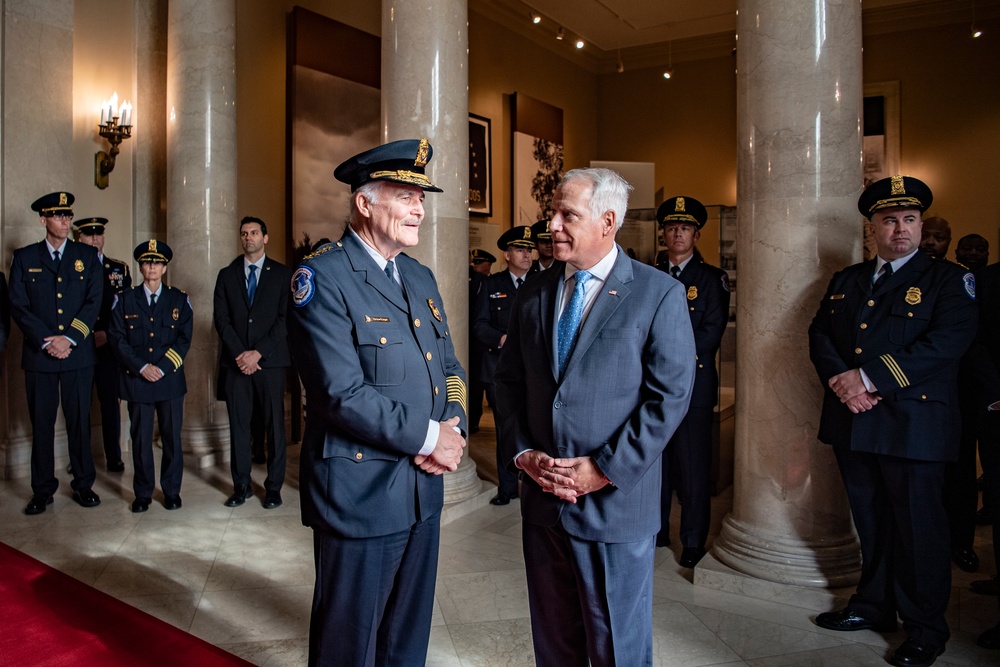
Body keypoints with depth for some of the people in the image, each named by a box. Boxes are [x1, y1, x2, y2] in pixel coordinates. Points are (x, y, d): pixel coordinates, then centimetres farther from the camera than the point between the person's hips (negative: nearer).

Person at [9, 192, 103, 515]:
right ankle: (42, 490, 16)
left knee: (80, 421, 6)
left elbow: (93, 302, 0)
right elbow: (18, 306, 0)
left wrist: (69, 338, -11)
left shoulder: (88, 255, 7)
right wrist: (45, 342, -11)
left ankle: (83, 485, 17)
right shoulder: (24, 257, 7)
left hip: (78, 355, 0)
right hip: (39, 355, 0)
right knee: (41, 424, 5)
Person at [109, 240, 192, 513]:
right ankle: (143, 493, 18)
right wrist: (142, 367, -10)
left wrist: (162, 368, -10)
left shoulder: (179, 299, 7)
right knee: (140, 438, 6)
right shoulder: (125, 299, 8)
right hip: (136, 380, 0)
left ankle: (172, 491, 17)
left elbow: (184, 339, 1)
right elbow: (118, 339, 1)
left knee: (172, 437, 4)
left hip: (170, 379, 0)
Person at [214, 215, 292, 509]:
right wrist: (239, 354, -7)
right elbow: (221, 319, 6)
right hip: (235, 362, 2)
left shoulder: (282, 274, 6)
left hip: (270, 361, -2)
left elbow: (285, 319, -2)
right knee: (238, 425, 5)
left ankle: (273, 487, 10)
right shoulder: (227, 275, 13)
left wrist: (258, 352, -10)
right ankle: (241, 486, 15)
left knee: (275, 424, 0)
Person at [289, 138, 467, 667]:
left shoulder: (420, 277, 10)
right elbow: (344, 394, -23)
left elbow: (449, 367, 13)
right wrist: (428, 436, -16)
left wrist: (454, 427, -6)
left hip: (423, 490, 7)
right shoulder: (322, 278, -15)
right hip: (360, 494, -7)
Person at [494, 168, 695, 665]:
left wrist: (606, 468, -15)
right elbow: (508, 380, 10)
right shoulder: (533, 293, 7)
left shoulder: (659, 294, -8)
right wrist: (522, 452, -4)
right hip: (541, 498, 4)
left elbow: (671, 395, -11)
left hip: (615, 503, -4)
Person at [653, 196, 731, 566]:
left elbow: (711, 332, -7)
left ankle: (694, 542, 14)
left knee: (692, 466, 2)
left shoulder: (712, 278, 2)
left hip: (693, 384, -3)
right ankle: (656, 530, 24)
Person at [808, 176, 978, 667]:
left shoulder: (947, 279, -1)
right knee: (870, 520, 15)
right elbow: (819, 334, 9)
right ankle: (873, 604, 31)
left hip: (913, 422, -4)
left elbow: (947, 342, -15)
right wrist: (840, 380, -11)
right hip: (852, 420, 5)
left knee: (918, 525, 4)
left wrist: (868, 378, -21)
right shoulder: (846, 280, 15)